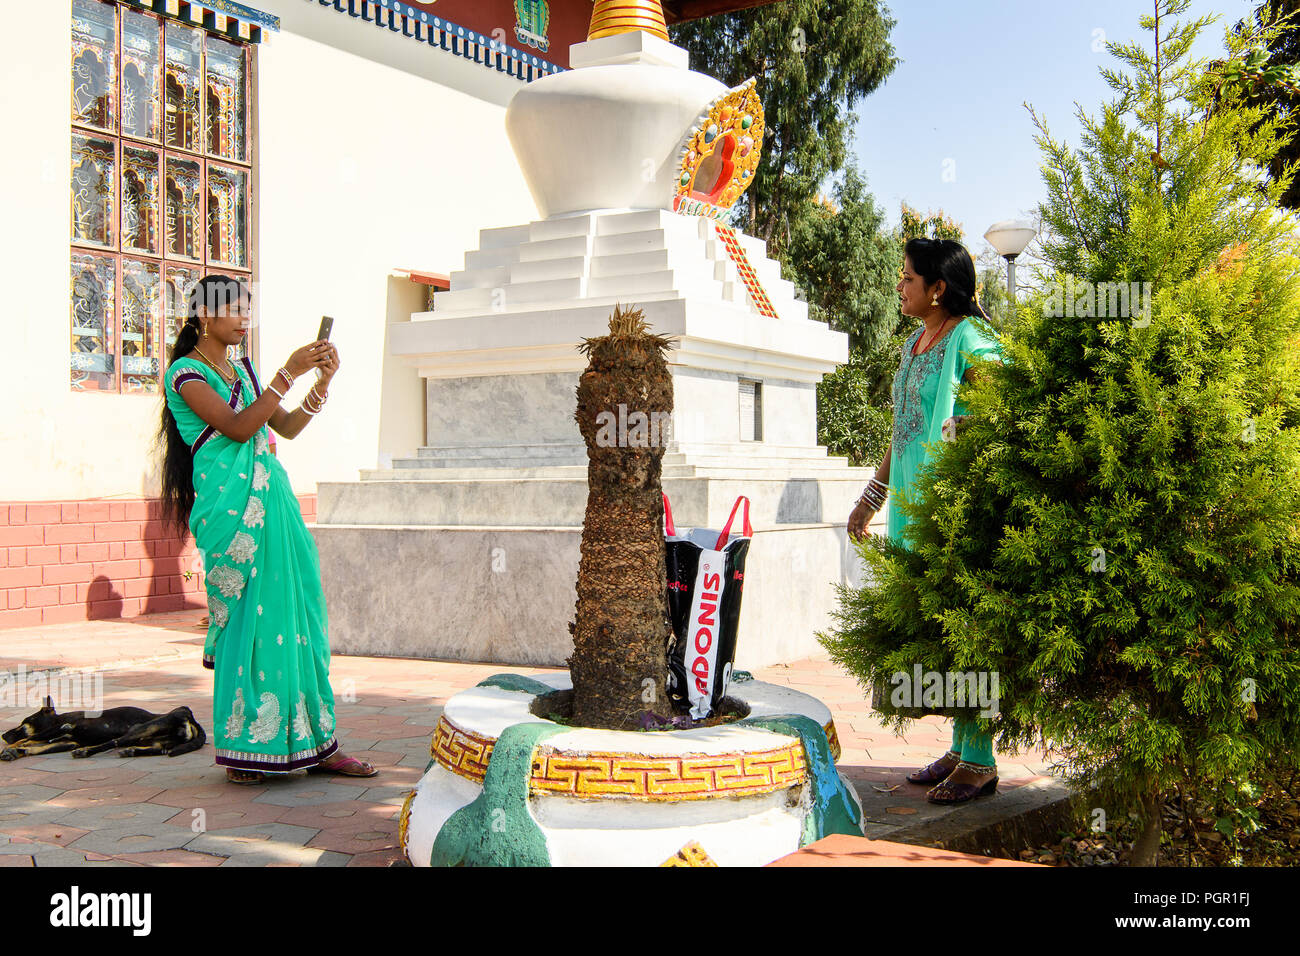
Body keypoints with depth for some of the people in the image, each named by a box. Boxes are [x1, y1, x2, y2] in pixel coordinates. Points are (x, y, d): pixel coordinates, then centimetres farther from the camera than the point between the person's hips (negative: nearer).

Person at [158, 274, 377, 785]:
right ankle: (243, 748, 6)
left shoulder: (241, 370, 20)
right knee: (247, 618, -5)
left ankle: (314, 742, 10)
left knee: (298, 613, 4)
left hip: (273, 500, 7)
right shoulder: (186, 373, -3)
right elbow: (238, 427, -15)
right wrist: (289, 372, -17)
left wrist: (322, 382, 5)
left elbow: (287, 427, 18)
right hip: (230, 507, -7)